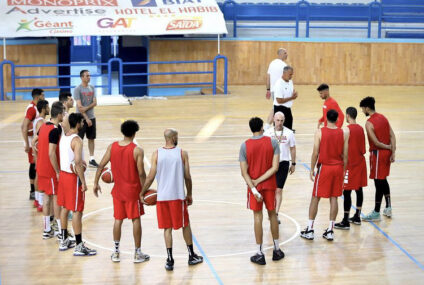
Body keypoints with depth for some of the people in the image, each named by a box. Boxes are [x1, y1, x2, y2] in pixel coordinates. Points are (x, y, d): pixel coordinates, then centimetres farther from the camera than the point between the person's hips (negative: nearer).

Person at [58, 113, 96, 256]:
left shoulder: (63, 137, 6)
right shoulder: (77, 140, -20)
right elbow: (78, 163, -25)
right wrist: (83, 182, -20)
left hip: (63, 174, 9)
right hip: (73, 177, -9)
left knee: (65, 208, 17)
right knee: (77, 211, -3)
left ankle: (64, 241, 27)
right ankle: (79, 246, 0)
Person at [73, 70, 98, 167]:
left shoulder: (92, 88, 7)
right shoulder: (78, 89, -11)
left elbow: (95, 103, -1)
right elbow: (79, 106, -16)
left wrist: (86, 108, -18)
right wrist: (86, 119, -18)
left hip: (91, 117, 6)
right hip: (81, 118, -6)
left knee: (91, 139, 10)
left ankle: (92, 159, 17)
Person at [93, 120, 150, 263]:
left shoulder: (112, 147, -2)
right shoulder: (137, 150, -14)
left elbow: (101, 166, -1)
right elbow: (141, 173, -15)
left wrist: (96, 183, 8)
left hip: (118, 190, 4)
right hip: (133, 190, -3)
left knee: (118, 219, 12)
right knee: (136, 219, 6)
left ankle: (116, 252, 17)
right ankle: (138, 253, 12)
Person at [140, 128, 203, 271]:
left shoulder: (156, 154, -2)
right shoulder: (182, 153, -5)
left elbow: (151, 177, -5)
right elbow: (187, 177, -3)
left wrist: (142, 193, 7)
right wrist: (189, 194, 11)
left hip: (162, 196, 1)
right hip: (178, 196, -1)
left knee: (167, 228, 9)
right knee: (185, 225, 14)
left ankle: (170, 260, 6)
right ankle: (191, 256, 24)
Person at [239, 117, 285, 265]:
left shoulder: (245, 146, -8)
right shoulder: (272, 142, -7)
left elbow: (244, 172, -12)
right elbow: (275, 167, -13)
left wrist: (254, 189, -13)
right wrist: (259, 180, -11)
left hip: (253, 186, -1)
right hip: (270, 185, 1)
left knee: (257, 217, 4)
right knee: (272, 214, 15)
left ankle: (260, 254, 6)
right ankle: (277, 250, 24)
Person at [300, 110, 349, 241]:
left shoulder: (320, 132, -9)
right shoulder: (343, 133, -1)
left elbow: (315, 153, -10)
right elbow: (345, 154, 2)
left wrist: (312, 169, -1)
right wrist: (344, 170, 12)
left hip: (324, 167, -2)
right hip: (338, 167, 3)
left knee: (315, 198, 7)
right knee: (334, 198, 8)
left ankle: (310, 230, 9)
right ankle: (330, 231, 10)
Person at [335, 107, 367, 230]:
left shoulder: (347, 130, -17)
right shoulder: (361, 129, 7)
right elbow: (363, 149, 12)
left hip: (350, 164, -8)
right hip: (360, 163, 8)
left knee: (347, 192, -5)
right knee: (359, 189, 15)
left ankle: (345, 222, -3)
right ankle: (357, 217, 24)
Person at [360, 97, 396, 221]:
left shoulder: (369, 123, -18)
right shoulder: (383, 117, 6)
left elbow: (376, 143, -20)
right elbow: (392, 136, 4)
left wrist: (389, 147, -5)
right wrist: (393, 152, 1)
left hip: (377, 153, -8)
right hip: (387, 152, 8)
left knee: (379, 182, -2)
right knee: (383, 180, 20)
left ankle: (376, 213, 6)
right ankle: (388, 208, 27)